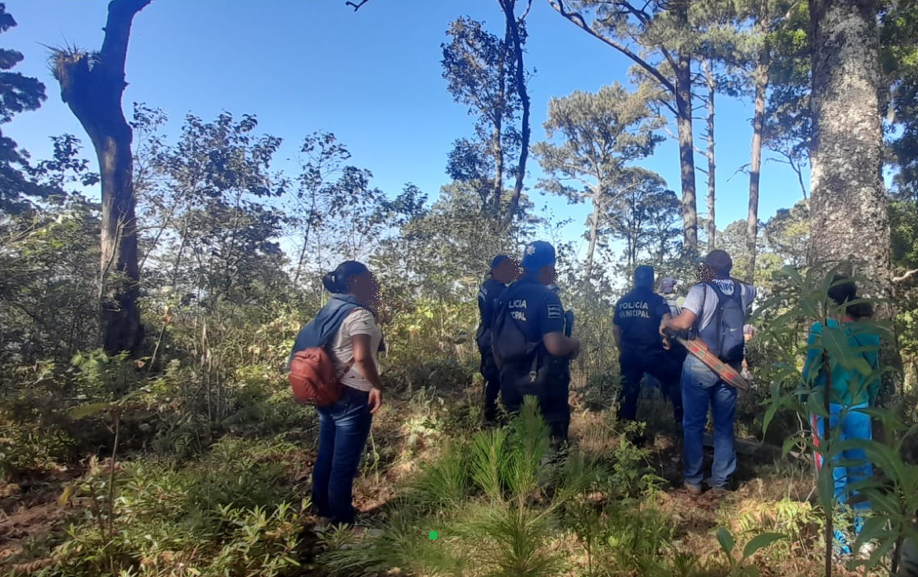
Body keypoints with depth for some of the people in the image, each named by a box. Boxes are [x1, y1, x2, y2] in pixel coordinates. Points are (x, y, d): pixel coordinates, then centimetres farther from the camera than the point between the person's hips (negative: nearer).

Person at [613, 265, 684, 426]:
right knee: (674, 381, 12)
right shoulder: (656, 299, -6)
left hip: (629, 355, 5)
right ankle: (682, 421, 12)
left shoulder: (622, 302, 8)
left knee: (629, 391, 11)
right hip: (652, 353, -4)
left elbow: (616, 329, 13)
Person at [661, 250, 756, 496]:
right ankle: (722, 480, 20)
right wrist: (731, 281, 36)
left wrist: (666, 323, -3)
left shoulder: (701, 290, -10)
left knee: (693, 424, 5)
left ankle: (692, 481, 10)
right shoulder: (743, 291, 7)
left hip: (700, 365, -4)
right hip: (730, 367, 5)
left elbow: (684, 323, -21)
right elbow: (752, 290, 34)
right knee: (724, 425, 13)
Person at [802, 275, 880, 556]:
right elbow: (875, 374, 8)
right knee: (861, 467, 15)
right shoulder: (870, 332, 0)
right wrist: (870, 403, 20)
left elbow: (811, 371, -8)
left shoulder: (821, 329, -13)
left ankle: (839, 535, 11)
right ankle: (863, 527, 25)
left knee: (833, 469, 4)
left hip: (828, 407, -4)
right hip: (859, 408, 4)